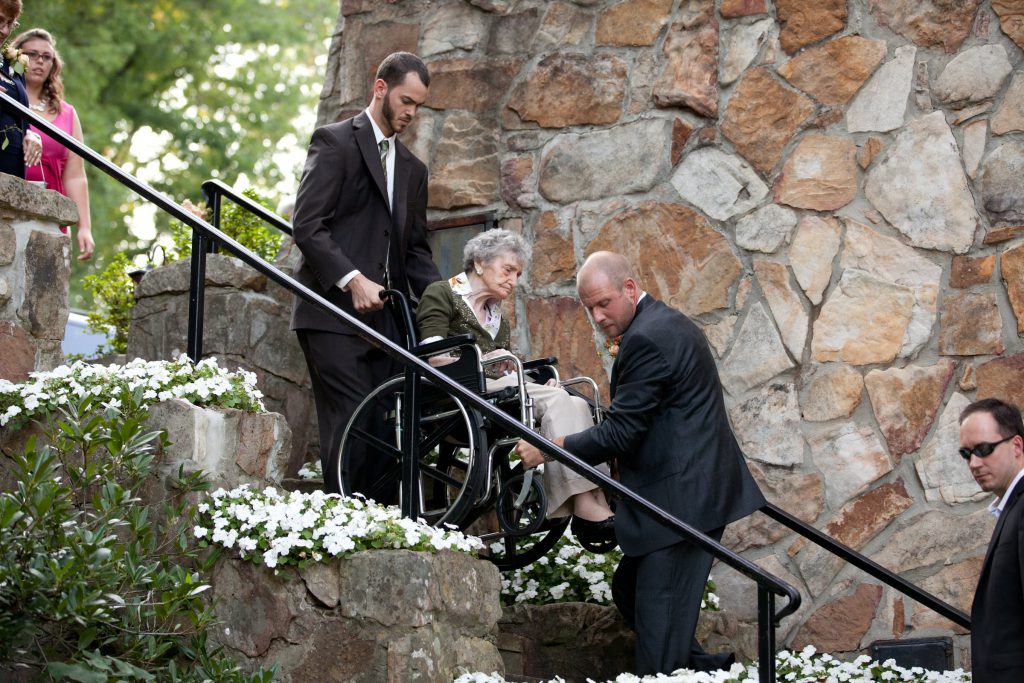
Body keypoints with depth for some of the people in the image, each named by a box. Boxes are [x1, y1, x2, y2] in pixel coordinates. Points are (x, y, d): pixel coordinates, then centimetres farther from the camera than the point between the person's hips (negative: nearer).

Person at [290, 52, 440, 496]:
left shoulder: (412, 169, 23)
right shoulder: (335, 142, 0)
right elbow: (307, 225, -9)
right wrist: (352, 279, -19)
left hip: (383, 320, 7)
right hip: (336, 312, -7)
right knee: (350, 426, -14)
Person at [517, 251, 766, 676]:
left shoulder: (646, 340, -17)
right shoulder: (666, 323, 16)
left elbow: (620, 433, -17)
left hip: (681, 497, -11)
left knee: (657, 618, -9)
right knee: (629, 590, 18)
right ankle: (699, 666, 21)